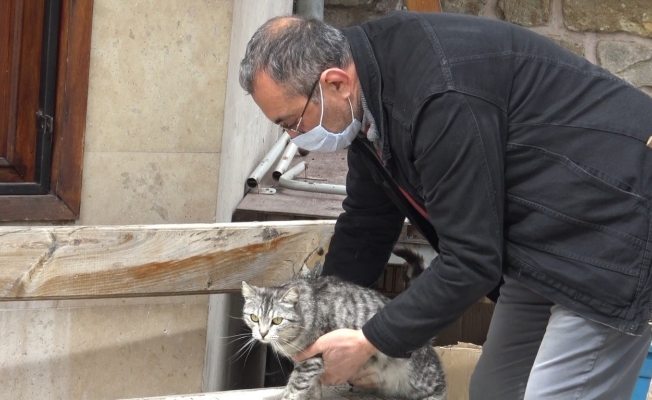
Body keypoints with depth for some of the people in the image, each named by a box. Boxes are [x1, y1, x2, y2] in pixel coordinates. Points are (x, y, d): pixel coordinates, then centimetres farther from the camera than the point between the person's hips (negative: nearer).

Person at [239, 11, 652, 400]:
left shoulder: (442, 98, -31)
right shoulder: (370, 84, -1)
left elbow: (470, 261, -26)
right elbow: (366, 224, 14)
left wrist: (369, 343, -16)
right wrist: (323, 325, 14)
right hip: (546, 237, 10)